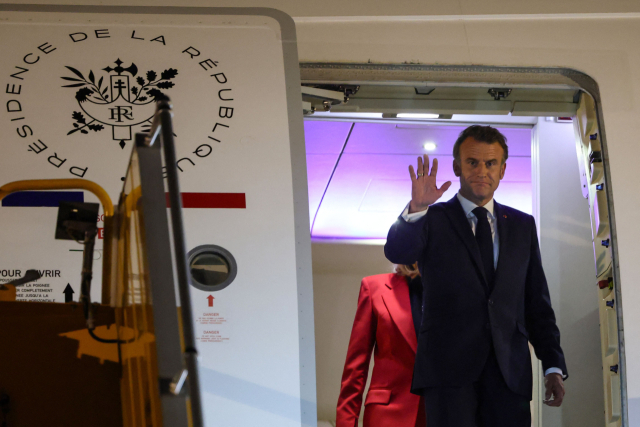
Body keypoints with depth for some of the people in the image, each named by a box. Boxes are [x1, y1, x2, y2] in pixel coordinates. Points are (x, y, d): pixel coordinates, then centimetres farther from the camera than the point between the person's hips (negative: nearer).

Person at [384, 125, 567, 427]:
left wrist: (553, 366, 6)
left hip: (509, 371, 3)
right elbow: (397, 253, -13)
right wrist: (415, 209, -30)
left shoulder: (522, 226, 17)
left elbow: (537, 302, 15)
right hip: (448, 368, -3)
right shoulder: (432, 220, 8)